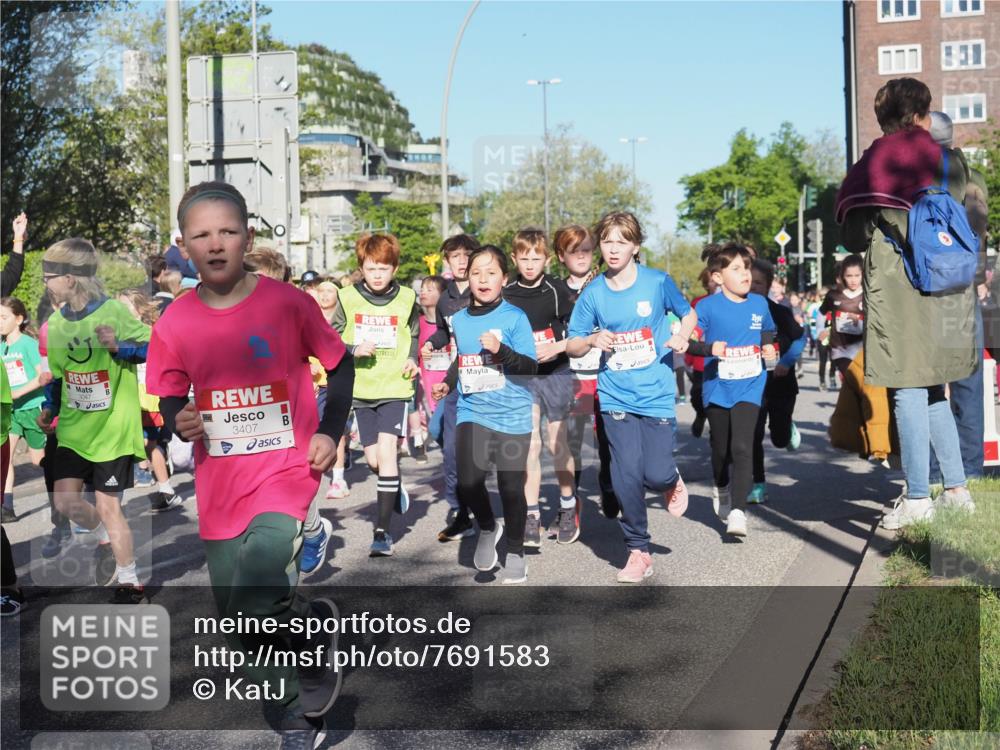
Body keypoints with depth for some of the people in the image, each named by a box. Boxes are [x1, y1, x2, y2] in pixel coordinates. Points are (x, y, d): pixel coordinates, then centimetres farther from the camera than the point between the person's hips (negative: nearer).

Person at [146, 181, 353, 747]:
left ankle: (315, 625, 9)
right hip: (219, 483, 4)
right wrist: (180, 422, -13)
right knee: (243, 629, 12)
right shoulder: (175, 323, -3)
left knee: (254, 598, -26)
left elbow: (341, 364, 4)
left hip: (287, 468, -4)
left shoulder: (288, 303, -10)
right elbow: (172, 402, 9)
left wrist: (330, 432, -5)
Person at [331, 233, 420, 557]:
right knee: (373, 458, 8)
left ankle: (382, 530, -11)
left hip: (395, 387, -2)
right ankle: (396, 486, 45)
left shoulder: (406, 299, -1)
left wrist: (412, 359, -3)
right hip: (361, 388, 2)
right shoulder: (348, 299, -2)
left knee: (387, 450, -16)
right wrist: (354, 350, -18)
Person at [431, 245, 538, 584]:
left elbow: (530, 369, -11)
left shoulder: (515, 317, -7)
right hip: (472, 413, 3)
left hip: (512, 416, -3)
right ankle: (488, 527, 16)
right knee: (468, 481, -15)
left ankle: (515, 553, 26)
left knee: (511, 486, 3)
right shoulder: (459, 320, 7)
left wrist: (501, 350, -25)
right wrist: (448, 383, 11)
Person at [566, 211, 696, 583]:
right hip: (616, 397, 1)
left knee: (656, 472, -10)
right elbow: (572, 345, 6)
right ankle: (638, 552, 13)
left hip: (657, 395, -1)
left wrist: (682, 336, -8)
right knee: (627, 475, -5)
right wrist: (593, 339, -15)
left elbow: (688, 313, 13)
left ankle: (672, 482, 30)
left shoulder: (658, 282, -3)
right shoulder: (593, 292, 1)